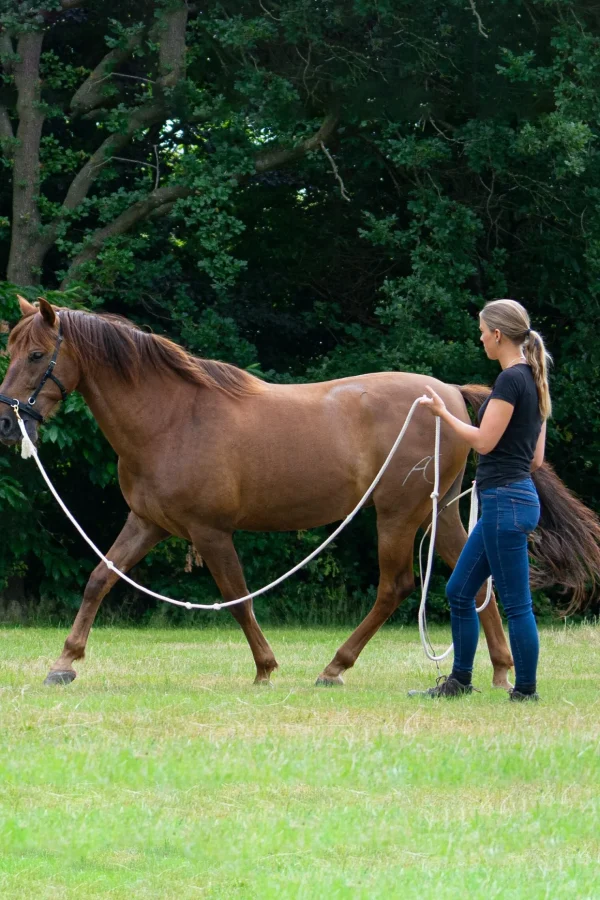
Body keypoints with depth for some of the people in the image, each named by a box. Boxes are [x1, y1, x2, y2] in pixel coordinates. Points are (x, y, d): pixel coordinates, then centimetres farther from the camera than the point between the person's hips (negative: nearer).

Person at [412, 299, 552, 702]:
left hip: (505, 501, -10)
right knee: (459, 591, 16)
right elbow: (536, 457, 16)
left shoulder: (511, 379, -15)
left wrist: (442, 413, -5)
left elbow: (484, 441, -16)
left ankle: (526, 692, 0)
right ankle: (459, 681, 23)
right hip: (516, 495, 10)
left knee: (516, 603, -4)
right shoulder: (532, 381, 14)